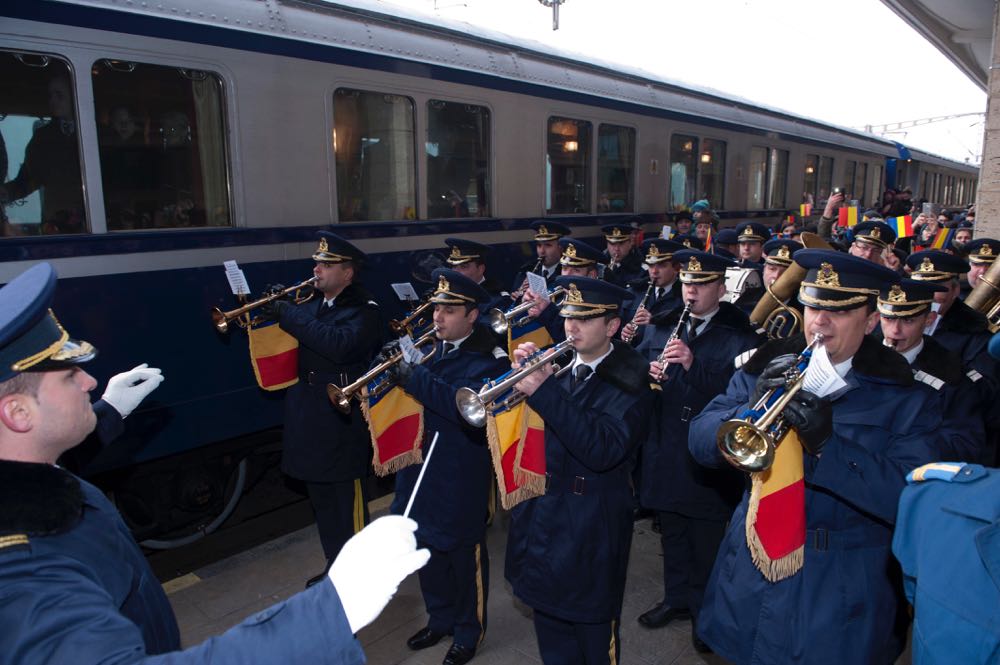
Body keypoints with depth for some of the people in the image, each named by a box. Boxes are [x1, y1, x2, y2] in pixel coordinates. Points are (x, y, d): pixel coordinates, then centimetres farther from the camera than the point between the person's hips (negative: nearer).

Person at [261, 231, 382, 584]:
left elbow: (339, 345, -31)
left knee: (348, 502, 4)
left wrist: (288, 315, -25)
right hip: (309, 420, 8)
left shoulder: (363, 310, -12)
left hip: (343, 425, -8)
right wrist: (276, 310, -7)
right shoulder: (312, 305, 10)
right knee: (322, 501, 20)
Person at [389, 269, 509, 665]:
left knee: (465, 556, 11)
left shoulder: (487, 359, -16)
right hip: (422, 465, 7)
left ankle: (469, 633, 33)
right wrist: (393, 368, -15)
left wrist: (415, 377, -32)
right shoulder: (430, 348, 6)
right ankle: (440, 619, 44)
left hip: (461, 478, -7)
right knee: (428, 549, 21)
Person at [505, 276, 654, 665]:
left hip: (590, 533, -5)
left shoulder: (629, 381, -14)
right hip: (541, 520, 6)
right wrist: (524, 376, -15)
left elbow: (603, 450, -29)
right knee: (551, 632, 22)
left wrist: (544, 391, -33)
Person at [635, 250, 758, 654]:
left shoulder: (738, 336, -9)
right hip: (666, 453, 5)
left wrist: (694, 366, -31)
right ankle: (677, 598, 40)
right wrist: (648, 373, -14)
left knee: (707, 543, 8)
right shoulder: (663, 328, 8)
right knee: (673, 535, 20)